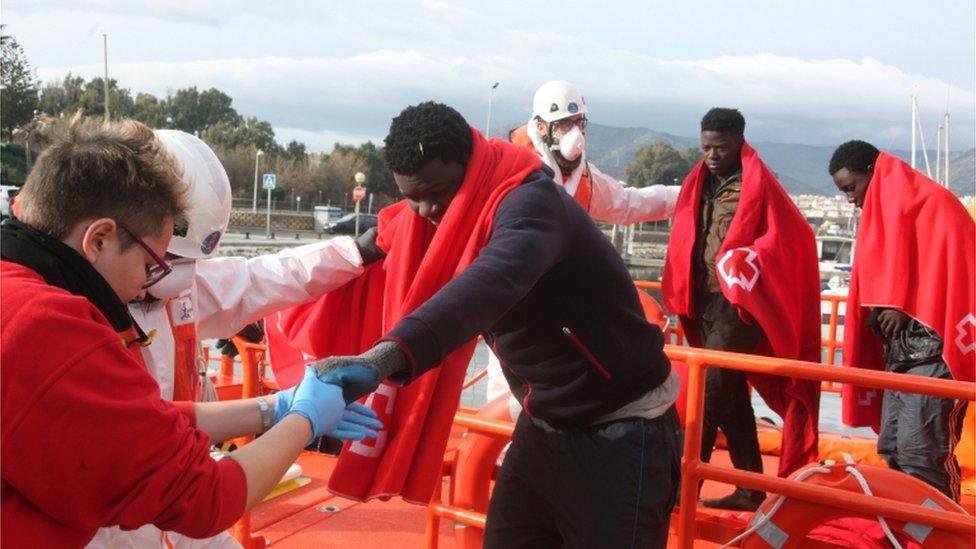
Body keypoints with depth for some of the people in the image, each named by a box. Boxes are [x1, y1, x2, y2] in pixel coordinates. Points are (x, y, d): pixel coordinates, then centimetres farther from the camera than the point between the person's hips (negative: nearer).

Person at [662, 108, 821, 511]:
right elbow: (682, 242, 15)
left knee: (711, 392, -9)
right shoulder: (698, 183, 12)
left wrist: (748, 266, -18)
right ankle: (750, 488, 20)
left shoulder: (758, 184, -7)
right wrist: (678, 295, 7)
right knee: (732, 394, 11)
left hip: (740, 304, -7)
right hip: (704, 301, 7)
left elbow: (791, 237, -9)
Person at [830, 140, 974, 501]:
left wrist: (903, 307, -14)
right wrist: (884, 316, 8)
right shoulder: (881, 214, 22)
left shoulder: (934, 205, -6)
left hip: (934, 352, -10)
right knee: (891, 449, 8)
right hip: (901, 353, 10)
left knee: (919, 450, -14)